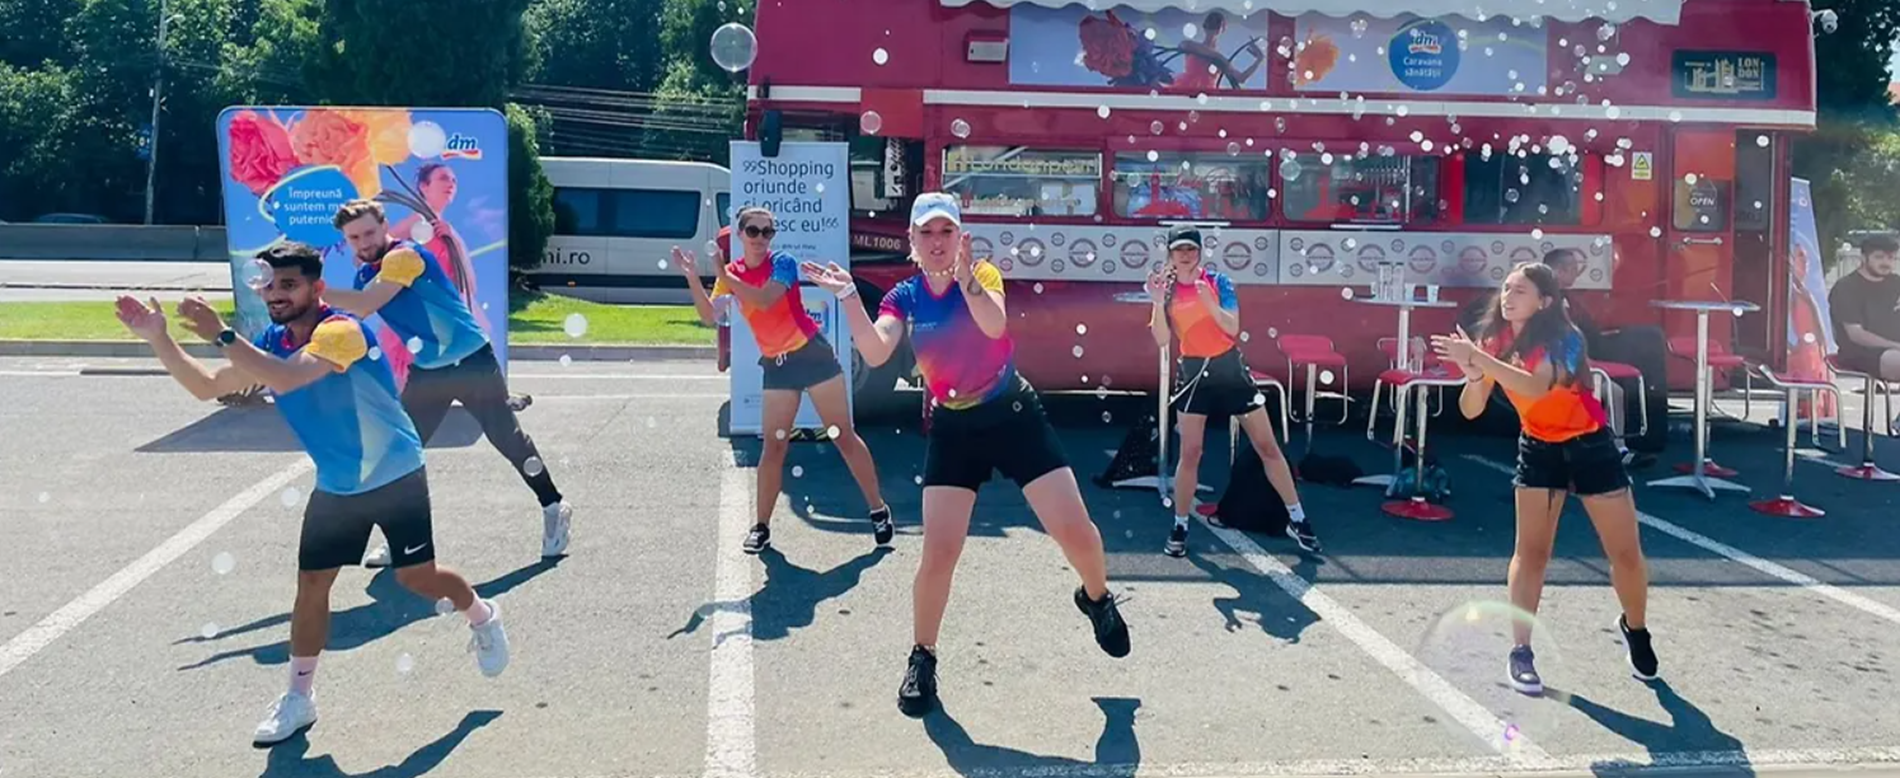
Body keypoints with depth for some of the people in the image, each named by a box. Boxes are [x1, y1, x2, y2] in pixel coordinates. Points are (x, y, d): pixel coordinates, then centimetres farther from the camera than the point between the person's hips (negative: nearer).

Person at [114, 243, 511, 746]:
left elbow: (287, 379, -42)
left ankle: (483, 617, 30)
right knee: (311, 584, 4)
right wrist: (158, 339, -6)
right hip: (335, 486, 6)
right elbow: (208, 387, 5)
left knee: (416, 576, -2)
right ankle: (299, 698, 18)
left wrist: (220, 335, -40)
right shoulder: (271, 344, -2)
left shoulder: (341, 330, -27)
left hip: (397, 477, -6)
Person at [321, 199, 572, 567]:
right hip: (427, 370, 7)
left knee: (509, 440, -2)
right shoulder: (365, 275, 5)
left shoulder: (405, 256, -21)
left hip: (473, 362, -7)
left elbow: (365, 305, -31)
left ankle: (554, 508, 16)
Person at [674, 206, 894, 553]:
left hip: (812, 354, -4)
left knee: (844, 436, 1)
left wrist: (724, 275, -26)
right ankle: (762, 526, 12)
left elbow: (763, 300, -27)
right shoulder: (731, 273, 5)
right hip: (776, 366, 4)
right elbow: (709, 317, -7)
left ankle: (879, 510, 11)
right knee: (773, 447, 4)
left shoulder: (782, 262, -9)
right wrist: (692, 278, -18)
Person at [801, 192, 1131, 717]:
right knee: (938, 552, -8)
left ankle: (1097, 600, 29)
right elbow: (875, 353, -20)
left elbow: (994, 325, -28)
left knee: (1075, 530, -5)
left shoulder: (983, 274, -6)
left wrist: (964, 275, -40)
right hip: (954, 429, 1)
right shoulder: (903, 298, -1)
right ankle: (922, 658, 13)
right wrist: (848, 296, -29)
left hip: (1014, 415, -1)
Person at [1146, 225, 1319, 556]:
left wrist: (1209, 300, -29)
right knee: (1190, 454, -2)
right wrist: (1158, 302, -23)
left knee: (1268, 447, 3)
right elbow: (1162, 340, -11)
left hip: (1230, 369, 0)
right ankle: (1179, 527, 13)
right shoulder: (1167, 290, -2)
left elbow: (1233, 328, -15)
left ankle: (1297, 520, 13)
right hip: (1194, 374, 0)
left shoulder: (1217, 281, -6)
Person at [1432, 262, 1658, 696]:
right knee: (1531, 552, -4)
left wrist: (1479, 358, -49)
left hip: (1589, 446, -3)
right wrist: (1474, 374, -30)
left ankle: (1635, 629, 33)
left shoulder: (1564, 339, -25)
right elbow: (1471, 410, -10)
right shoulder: (1495, 342, -9)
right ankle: (1521, 652, 4)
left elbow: (1537, 386, -45)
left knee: (1626, 553, 5)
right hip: (1539, 449, 3)